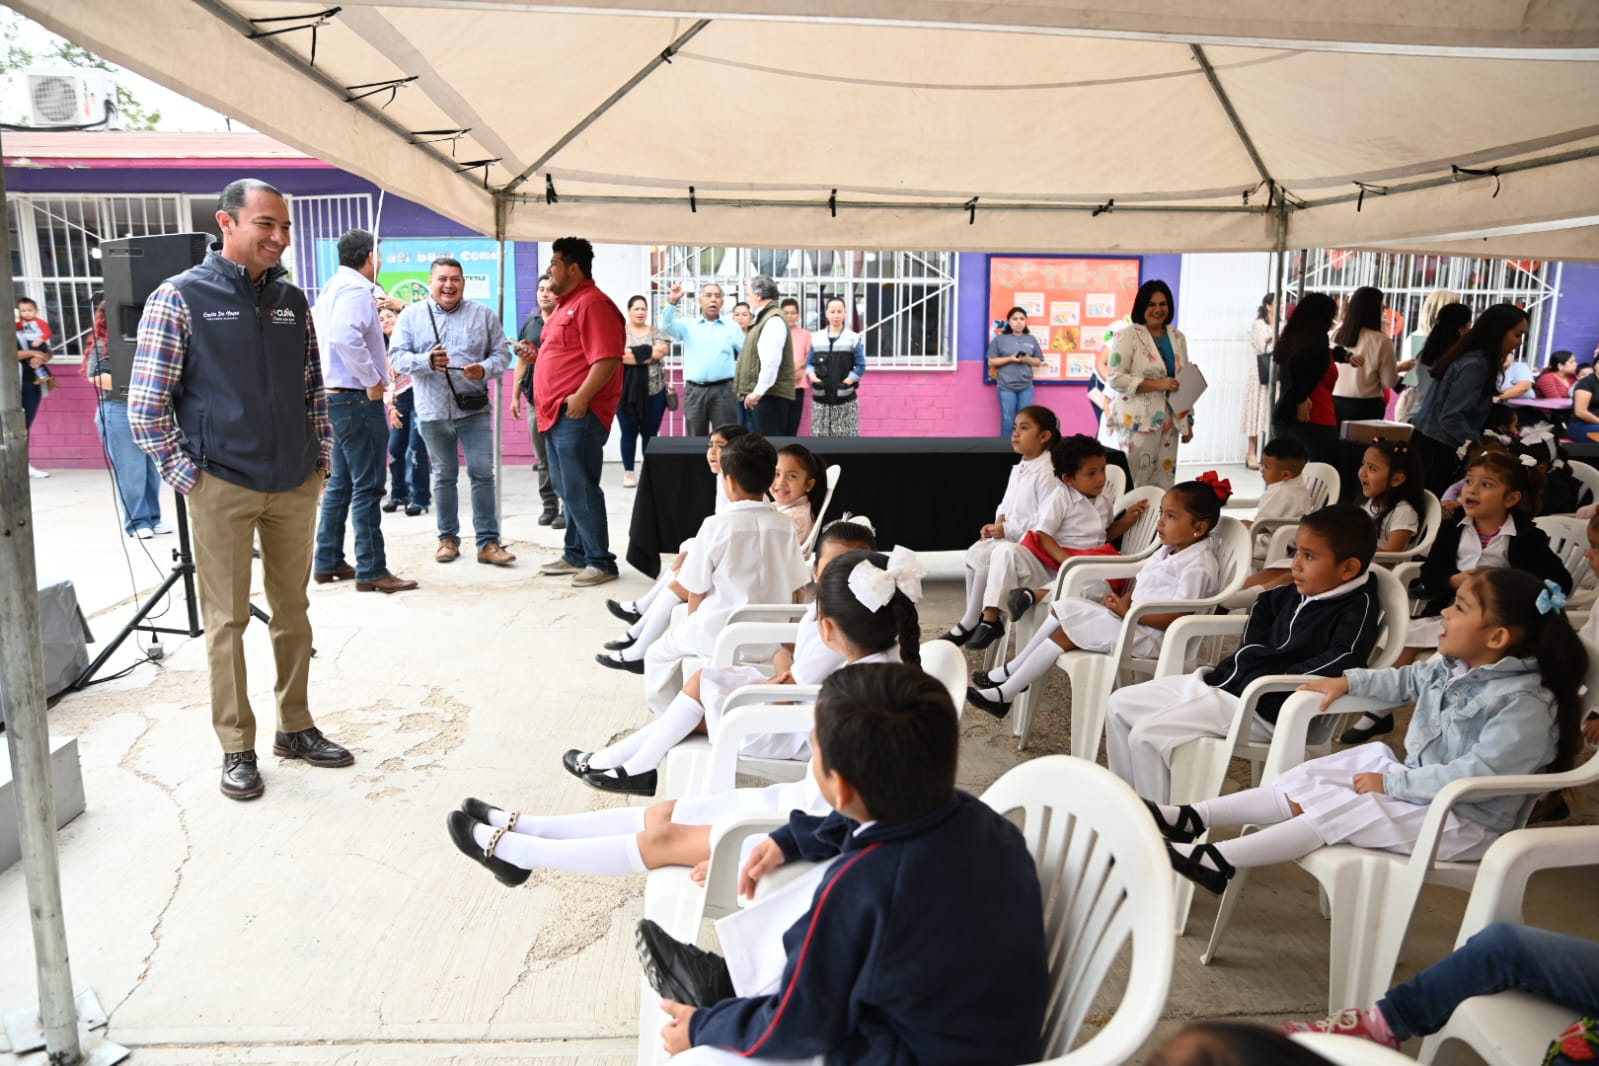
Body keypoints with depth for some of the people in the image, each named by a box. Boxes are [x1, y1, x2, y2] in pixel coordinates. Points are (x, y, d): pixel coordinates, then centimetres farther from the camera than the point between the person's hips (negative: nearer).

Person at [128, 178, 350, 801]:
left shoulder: (292, 300, 9)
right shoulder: (180, 297, -5)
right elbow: (145, 405, -6)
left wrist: (323, 459, 9)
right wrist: (186, 475, -8)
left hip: (296, 486, 5)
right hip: (222, 488, -4)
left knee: (293, 610, 12)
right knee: (228, 619, 3)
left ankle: (295, 727, 26)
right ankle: (236, 748, 16)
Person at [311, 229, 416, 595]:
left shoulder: (332, 287, 16)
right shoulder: (356, 290, -14)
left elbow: (330, 336, 19)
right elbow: (346, 338, -30)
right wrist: (373, 380, -21)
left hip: (335, 396, 10)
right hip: (358, 399, -10)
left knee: (340, 483, 15)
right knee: (367, 486, -6)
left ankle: (328, 562, 21)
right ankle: (371, 571, -3)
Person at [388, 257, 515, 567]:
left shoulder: (482, 314, 5)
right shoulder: (411, 315, 4)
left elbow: (502, 352, 4)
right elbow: (397, 356, -1)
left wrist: (484, 369, -17)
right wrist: (427, 361, -20)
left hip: (474, 408, 0)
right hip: (433, 411, 1)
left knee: (482, 473, -3)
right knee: (444, 477, 10)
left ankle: (488, 542, 1)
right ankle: (448, 538, 21)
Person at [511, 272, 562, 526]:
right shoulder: (530, 323, 15)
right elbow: (522, 361, 18)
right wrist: (515, 396, 15)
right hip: (534, 399, 6)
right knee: (542, 458, 9)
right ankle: (549, 505, 17)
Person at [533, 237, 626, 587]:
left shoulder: (592, 303, -13)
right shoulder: (566, 304, 19)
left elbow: (607, 358, -23)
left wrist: (580, 398, -26)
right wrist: (535, 354, 14)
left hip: (578, 415, -11)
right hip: (558, 414, 11)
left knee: (580, 491, -8)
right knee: (568, 490, 15)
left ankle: (601, 562, -1)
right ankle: (575, 554, 23)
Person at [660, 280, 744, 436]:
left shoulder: (733, 327, 9)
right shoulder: (688, 326, 11)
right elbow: (666, 327, -6)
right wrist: (672, 302, -19)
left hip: (723, 390, -1)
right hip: (694, 391, 1)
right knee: (696, 439, 7)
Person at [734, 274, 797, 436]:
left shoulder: (773, 320, -11)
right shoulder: (763, 318, 21)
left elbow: (771, 361, -22)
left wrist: (758, 391, -21)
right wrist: (752, 391, 19)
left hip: (769, 395, -10)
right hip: (757, 394, 10)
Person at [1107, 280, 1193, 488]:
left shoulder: (1178, 337, 11)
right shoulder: (1128, 336, -7)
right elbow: (1115, 378, -14)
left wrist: (1188, 421, 14)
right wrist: (1157, 384, -19)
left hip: (1169, 421, 6)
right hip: (1138, 421, -6)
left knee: (1163, 482, 9)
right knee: (1135, 480, -5)